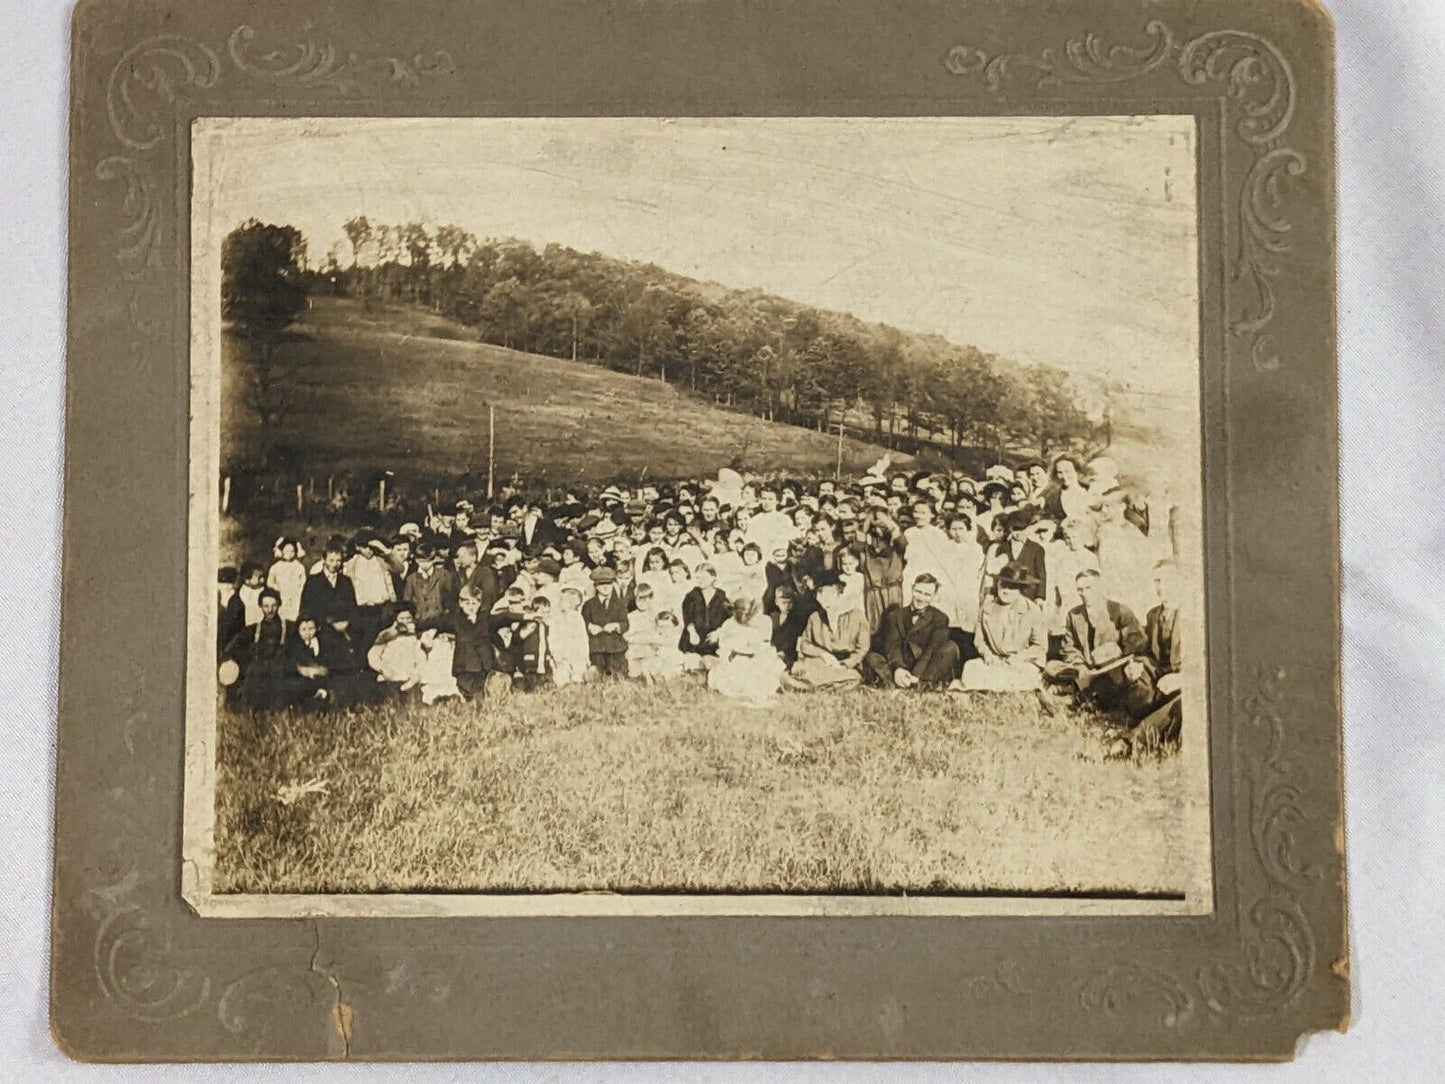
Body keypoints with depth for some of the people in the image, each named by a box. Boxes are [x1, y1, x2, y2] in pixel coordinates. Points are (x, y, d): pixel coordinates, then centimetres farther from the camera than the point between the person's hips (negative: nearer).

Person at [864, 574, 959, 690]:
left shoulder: (940, 618, 11)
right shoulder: (895, 615, 15)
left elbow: (933, 649, -6)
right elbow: (892, 645, -3)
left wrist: (916, 675, -25)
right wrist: (898, 668, -27)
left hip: (926, 672, -1)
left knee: (951, 647, -23)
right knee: (871, 657, -22)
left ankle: (921, 684, -40)